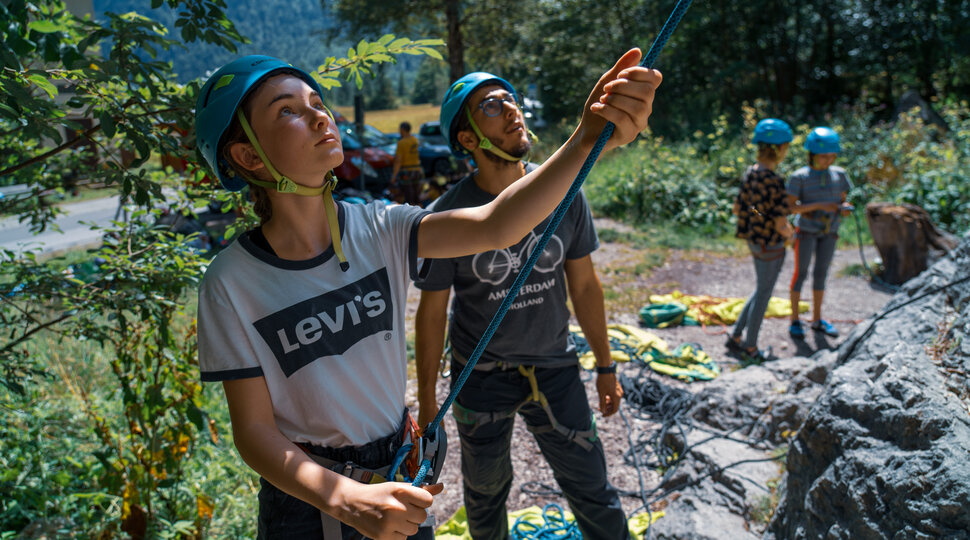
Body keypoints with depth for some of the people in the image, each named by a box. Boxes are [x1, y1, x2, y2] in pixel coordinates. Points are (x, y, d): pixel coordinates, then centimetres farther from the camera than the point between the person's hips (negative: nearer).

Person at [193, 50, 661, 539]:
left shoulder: (380, 230, -11)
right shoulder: (230, 285, -18)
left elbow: (494, 226, -27)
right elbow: (254, 431, -17)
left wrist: (589, 137, -42)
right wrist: (347, 500, -33)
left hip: (398, 480, 3)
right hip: (307, 495, -3)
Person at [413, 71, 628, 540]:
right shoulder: (448, 217, -17)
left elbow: (583, 284, 2)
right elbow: (431, 313, -8)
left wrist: (605, 365, 8)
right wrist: (426, 404, -3)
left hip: (555, 367, 2)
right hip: (482, 376, -1)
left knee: (592, 491, 10)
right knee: (486, 492, 20)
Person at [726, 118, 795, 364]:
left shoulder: (750, 174, 0)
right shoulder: (774, 182, -25)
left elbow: (737, 208, 9)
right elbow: (782, 225, -23)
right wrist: (788, 233, -2)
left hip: (753, 240, 8)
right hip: (770, 245, -8)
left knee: (761, 289, 23)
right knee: (763, 294, 9)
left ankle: (736, 337, 29)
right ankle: (750, 348, 24)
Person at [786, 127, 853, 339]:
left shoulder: (839, 174, 0)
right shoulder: (800, 177, -12)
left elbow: (842, 201, 9)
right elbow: (791, 208, -15)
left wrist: (844, 208, -15)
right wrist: (819, 205, -26)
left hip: (829, 232, 4)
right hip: (806, 230, -4)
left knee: (821, 273, 12)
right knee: (801, 273, 0)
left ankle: (817, 319, 23)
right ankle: (794, 320, 11)